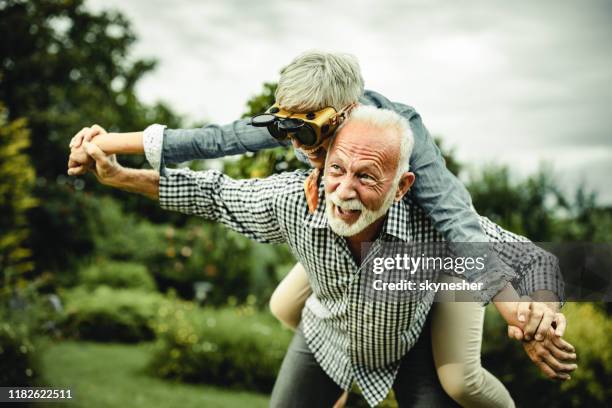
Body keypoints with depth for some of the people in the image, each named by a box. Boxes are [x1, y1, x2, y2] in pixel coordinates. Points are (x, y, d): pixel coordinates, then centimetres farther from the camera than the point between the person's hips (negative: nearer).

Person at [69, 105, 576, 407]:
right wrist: (120, 175, -17)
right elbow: (215, 194, -15)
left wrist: (520, 306, -45)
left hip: (411, 346, -1)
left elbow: (522, 259, -23)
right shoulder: (295, 200, -33)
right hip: (326, 336, 2)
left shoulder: (433, 225, -39)